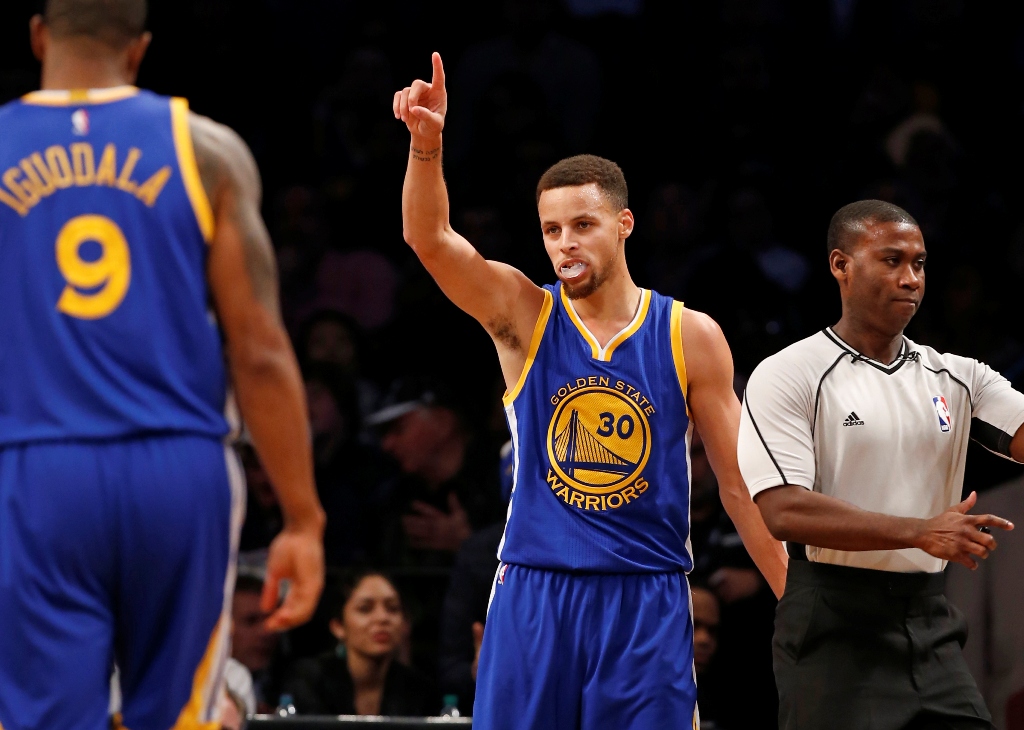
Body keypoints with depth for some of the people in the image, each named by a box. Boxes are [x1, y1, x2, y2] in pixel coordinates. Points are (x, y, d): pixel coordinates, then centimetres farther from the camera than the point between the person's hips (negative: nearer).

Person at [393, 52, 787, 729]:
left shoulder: (690, 337, 1)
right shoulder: (523, 315, 2)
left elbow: (740, 482, 5)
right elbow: (429, 239, -14)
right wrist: (427, 144, -32)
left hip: (647, 601, 0)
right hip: (534, 593, 1)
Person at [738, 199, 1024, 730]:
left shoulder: (954, 378, 11)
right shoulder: (787, 376, -5)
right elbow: (783, 511, -16)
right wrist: (920, 532, -23)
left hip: (929, 624, 5)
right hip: (834, 626, -5)